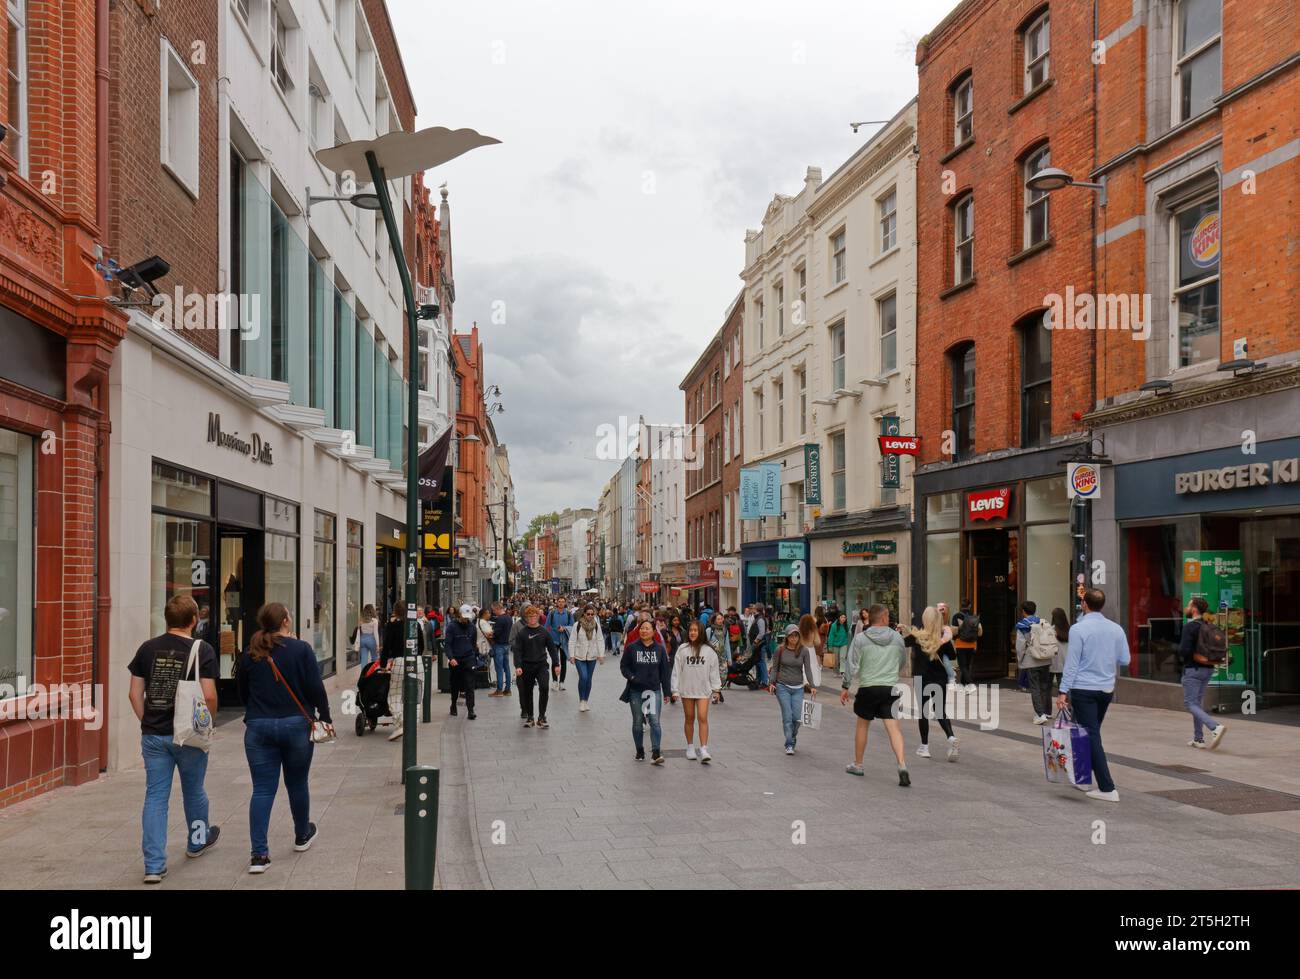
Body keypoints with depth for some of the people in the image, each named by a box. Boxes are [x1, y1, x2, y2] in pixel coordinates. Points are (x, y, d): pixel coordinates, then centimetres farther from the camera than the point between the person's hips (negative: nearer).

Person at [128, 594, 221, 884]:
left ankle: (154, 865, 1)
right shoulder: (202, 650, -11)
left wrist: (147, 722, 13)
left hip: (153, 735, 2)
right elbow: (209, 696, -15)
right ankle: (198, 841, 41)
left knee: (156, 797, 5)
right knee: (193, 791, 19)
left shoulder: (148, 649, 1)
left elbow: (135, 694, 3)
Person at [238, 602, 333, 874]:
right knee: (297, 783, 16)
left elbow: (243, 692, 13)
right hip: (296, 725, -2)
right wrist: (325, 716, 3)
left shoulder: (250, 654, 2)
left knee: (262, 790, 2)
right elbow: (315, 688, -9)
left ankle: (259, 854, -4)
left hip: (258, 727, 2)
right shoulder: (301, 649, -8)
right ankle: (302, 835, 36)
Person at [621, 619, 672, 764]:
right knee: (637, 722, 9)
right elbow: (623, 665, 5)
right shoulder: (631, 648, 0)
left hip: (654, 690, 0)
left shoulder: (660, 649, 3)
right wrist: (632, 677, -13)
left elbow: (665, 671, 6)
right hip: (635, 691, 1)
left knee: (655, 721, -11)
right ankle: (640, 751, 24)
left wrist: (667, 691, 5)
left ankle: (655, 753, -14)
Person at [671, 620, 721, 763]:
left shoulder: (709, 650, -1)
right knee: (690, 719, 11)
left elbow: (714, 670, 4)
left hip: (703, 690, -1)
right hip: (686, 689, 1)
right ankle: (690, 748, 23)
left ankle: (704, 750, -11)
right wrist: (675, 690, -2)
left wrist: (716, 689, 2)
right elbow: (676, 670, 1)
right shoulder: (682, 649, 0)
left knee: (703, 718, -10)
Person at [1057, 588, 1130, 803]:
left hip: (1084, 689, -6)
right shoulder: (1116, 629, 2)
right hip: (1107, 689, 6)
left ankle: (1107, 788, -8)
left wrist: (1063, 692, -9)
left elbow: (1072, 663, -13)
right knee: (1092, 734, 19)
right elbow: (1124, 660, 7)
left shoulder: (1078, 629, -12)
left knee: (1092, 736, -4)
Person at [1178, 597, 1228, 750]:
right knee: (1197, 702, 16)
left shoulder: (1190, 627, -16)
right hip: (1208, 668, 8)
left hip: (1193, 668, -8)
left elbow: (1184, 649, -22)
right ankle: (1198, 739, 17)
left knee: (1190, 704, -4)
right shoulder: (1211, 627, 9)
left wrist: (1182, 658, -2)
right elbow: (1222, 650, 12)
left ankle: (1215, 727, -22)